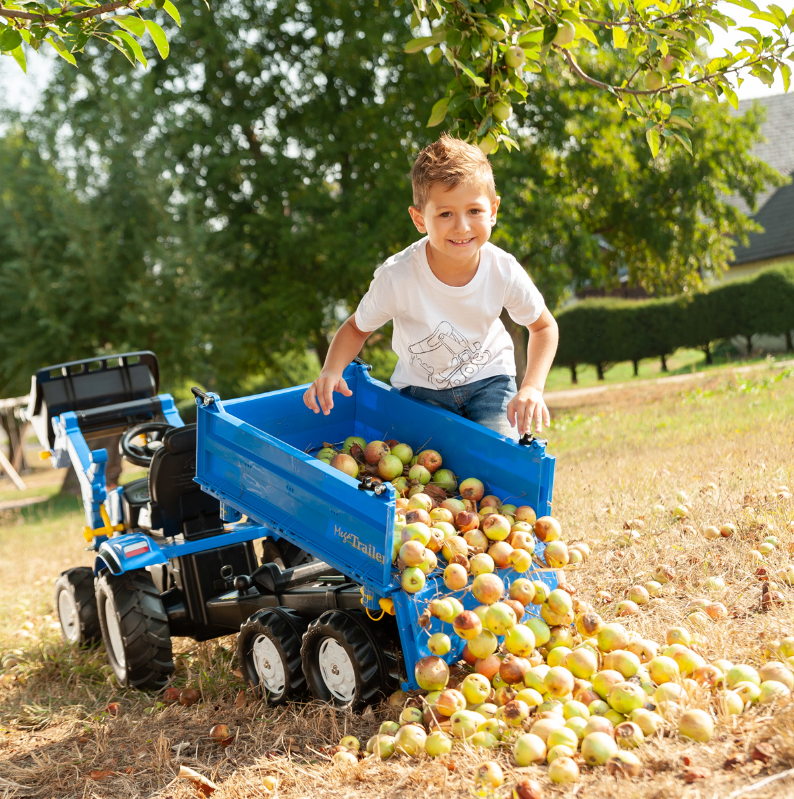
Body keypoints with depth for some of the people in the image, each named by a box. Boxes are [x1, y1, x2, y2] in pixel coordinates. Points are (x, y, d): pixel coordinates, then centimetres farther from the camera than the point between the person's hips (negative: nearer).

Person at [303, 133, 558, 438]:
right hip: (421, 387, 0)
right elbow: (357, 328, -8)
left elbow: (544, 327, -4)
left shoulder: (504, 272, -23)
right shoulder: (396, 277, -28)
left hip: (487, 379, 0)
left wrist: (532, 388, -18)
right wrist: (331, 371, -27)